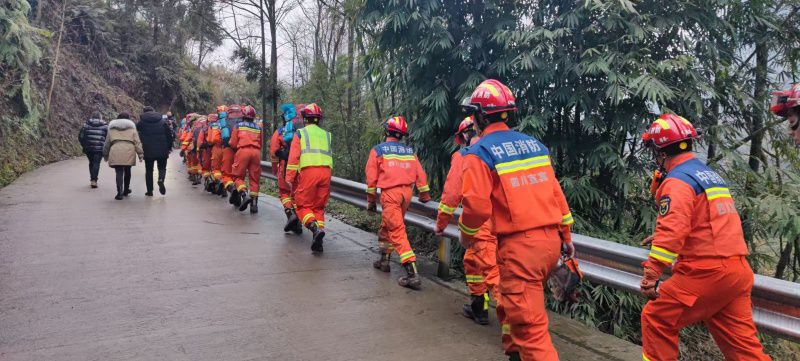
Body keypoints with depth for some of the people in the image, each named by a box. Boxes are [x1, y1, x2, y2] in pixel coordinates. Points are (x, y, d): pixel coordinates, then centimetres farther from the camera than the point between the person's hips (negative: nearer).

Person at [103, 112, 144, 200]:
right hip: (128, 152, 0)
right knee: (127, 171, 16)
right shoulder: (132, 128, 15)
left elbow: (107, 143, 20)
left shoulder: (111, 129, 18)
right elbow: (137, 142, 6)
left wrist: (105, 155, 29)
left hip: (115, 152, 0)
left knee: (119, 173, -3)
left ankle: (120, 192, -15)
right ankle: (126, 190, 28)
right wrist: (140, 154, 5)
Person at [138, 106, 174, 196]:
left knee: (149, 170, 10)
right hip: (162, 150, 0)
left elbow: (138, 136, 3)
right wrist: (169, 147, 7)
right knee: (162, 167, 13)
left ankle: (150, 190, 9)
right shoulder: (163, 121, 4)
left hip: (148, 151, 0)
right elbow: (169, 134, 1)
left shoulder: (141, 122, 2)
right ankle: (161, 179, -18)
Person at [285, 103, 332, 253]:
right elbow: (329, 155, 18)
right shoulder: (326, 135, 23)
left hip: (308, 171, -4)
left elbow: (293, 157, 2)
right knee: (319, 207, 12)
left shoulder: (300, 133, 10)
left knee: (303, 206, 5)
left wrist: (289, 179, 3)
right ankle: (318, 241, 2)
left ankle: (315, 229, -21)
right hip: (326, 171, 4)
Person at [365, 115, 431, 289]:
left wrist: (371, 200, 12)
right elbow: (420, 174, 11)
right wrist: (425, 193, 25)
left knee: (397, 231, -8)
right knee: (386, 226, 24)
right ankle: (384, 260, 36)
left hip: (390, 193, -5)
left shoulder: (378, 150, 1)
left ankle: (412, 273, -17)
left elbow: (371, 177, 1)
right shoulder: (409, 151, 11)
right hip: (407, 192, 6)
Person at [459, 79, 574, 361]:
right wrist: (566, 235, 22)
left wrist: (466, 236, 3)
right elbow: (556, 193, 14)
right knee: (511, 305, 27)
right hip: (551, 241, 8)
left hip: (519, 246, -8)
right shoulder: (534, 144, 12)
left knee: (529, 325, -3)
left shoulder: (480, 152, -8)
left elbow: (477, 205, -16)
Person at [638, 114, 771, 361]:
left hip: (706, 272, -9)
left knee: (656, 319, 5)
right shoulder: (710, 175, 18)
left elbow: (672, 231, -24)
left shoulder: (676, 182, -12)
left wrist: (650, 276, -21)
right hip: (737, 270, 9)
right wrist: (660, 236, 37)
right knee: (741, 341, 13)